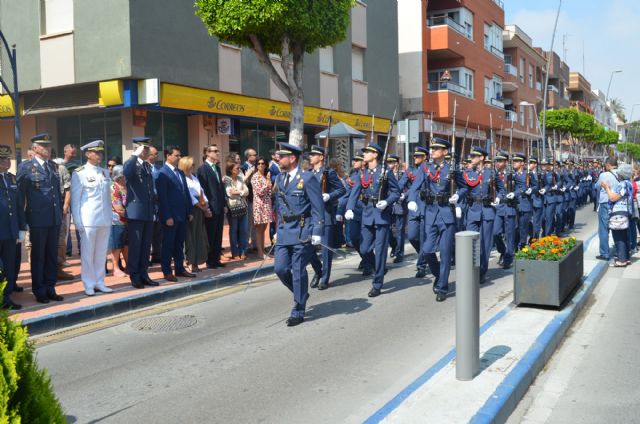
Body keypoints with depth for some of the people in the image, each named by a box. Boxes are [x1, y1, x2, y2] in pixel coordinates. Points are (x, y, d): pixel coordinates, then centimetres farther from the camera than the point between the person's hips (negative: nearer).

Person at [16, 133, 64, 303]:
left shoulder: (53, 166, 11)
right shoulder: (26, 167, -5)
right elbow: (20, 193, -4)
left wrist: (60, 211, 11)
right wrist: (23, 219, -5)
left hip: (55, 218, 5)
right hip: (38, 219, -5)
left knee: (52, 255, 10)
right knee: (38, 256, 6)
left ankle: (50, 288, 20)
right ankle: (39, 291, 16)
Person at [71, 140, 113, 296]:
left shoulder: (105, 172, 12)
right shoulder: (79, 173, -3)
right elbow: (75, 200, -3)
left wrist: (110, 216, 12)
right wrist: (78, 222, -8)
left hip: (105, 220, 5)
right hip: (88, 220, -5)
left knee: (101, 253, 9)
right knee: (87, 254, 1)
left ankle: (99, 282, 18)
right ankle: (89, 285, 9)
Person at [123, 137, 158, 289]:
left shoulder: (148, 166, 17)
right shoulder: (131, 164, -5)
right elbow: (126, 173, -31)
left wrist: (154, 206, 16)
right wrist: (135, 155, -25)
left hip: (148, 212, 7)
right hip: (135, 212, -7)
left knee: (146, 246, 10)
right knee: (135, 246, -1)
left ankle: (143, 274, 18)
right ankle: (134, 277, 6)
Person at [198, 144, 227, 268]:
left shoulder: (217, 168, 16)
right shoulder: (202, 168, -8)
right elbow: (203, 189, -13)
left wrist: (224, 204, 13)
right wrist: (206, 207, -16)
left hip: (220, 207, 7)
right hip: (211, 207, -7)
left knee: (218, 235, 11)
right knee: (210, 236, 1)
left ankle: (216, 259, 18)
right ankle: (210, 261, 9)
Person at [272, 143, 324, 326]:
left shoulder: (308, 178, -10)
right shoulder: (280, 178, 11)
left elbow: (317, 208, -11)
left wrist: (317, 233, -16)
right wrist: (279, 229, 17)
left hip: (302, 232, -6)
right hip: (284, 231, 7)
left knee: (298, 271, -1)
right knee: (280, 268, 3)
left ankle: (298, 311, 12)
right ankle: (301, 295, 28)